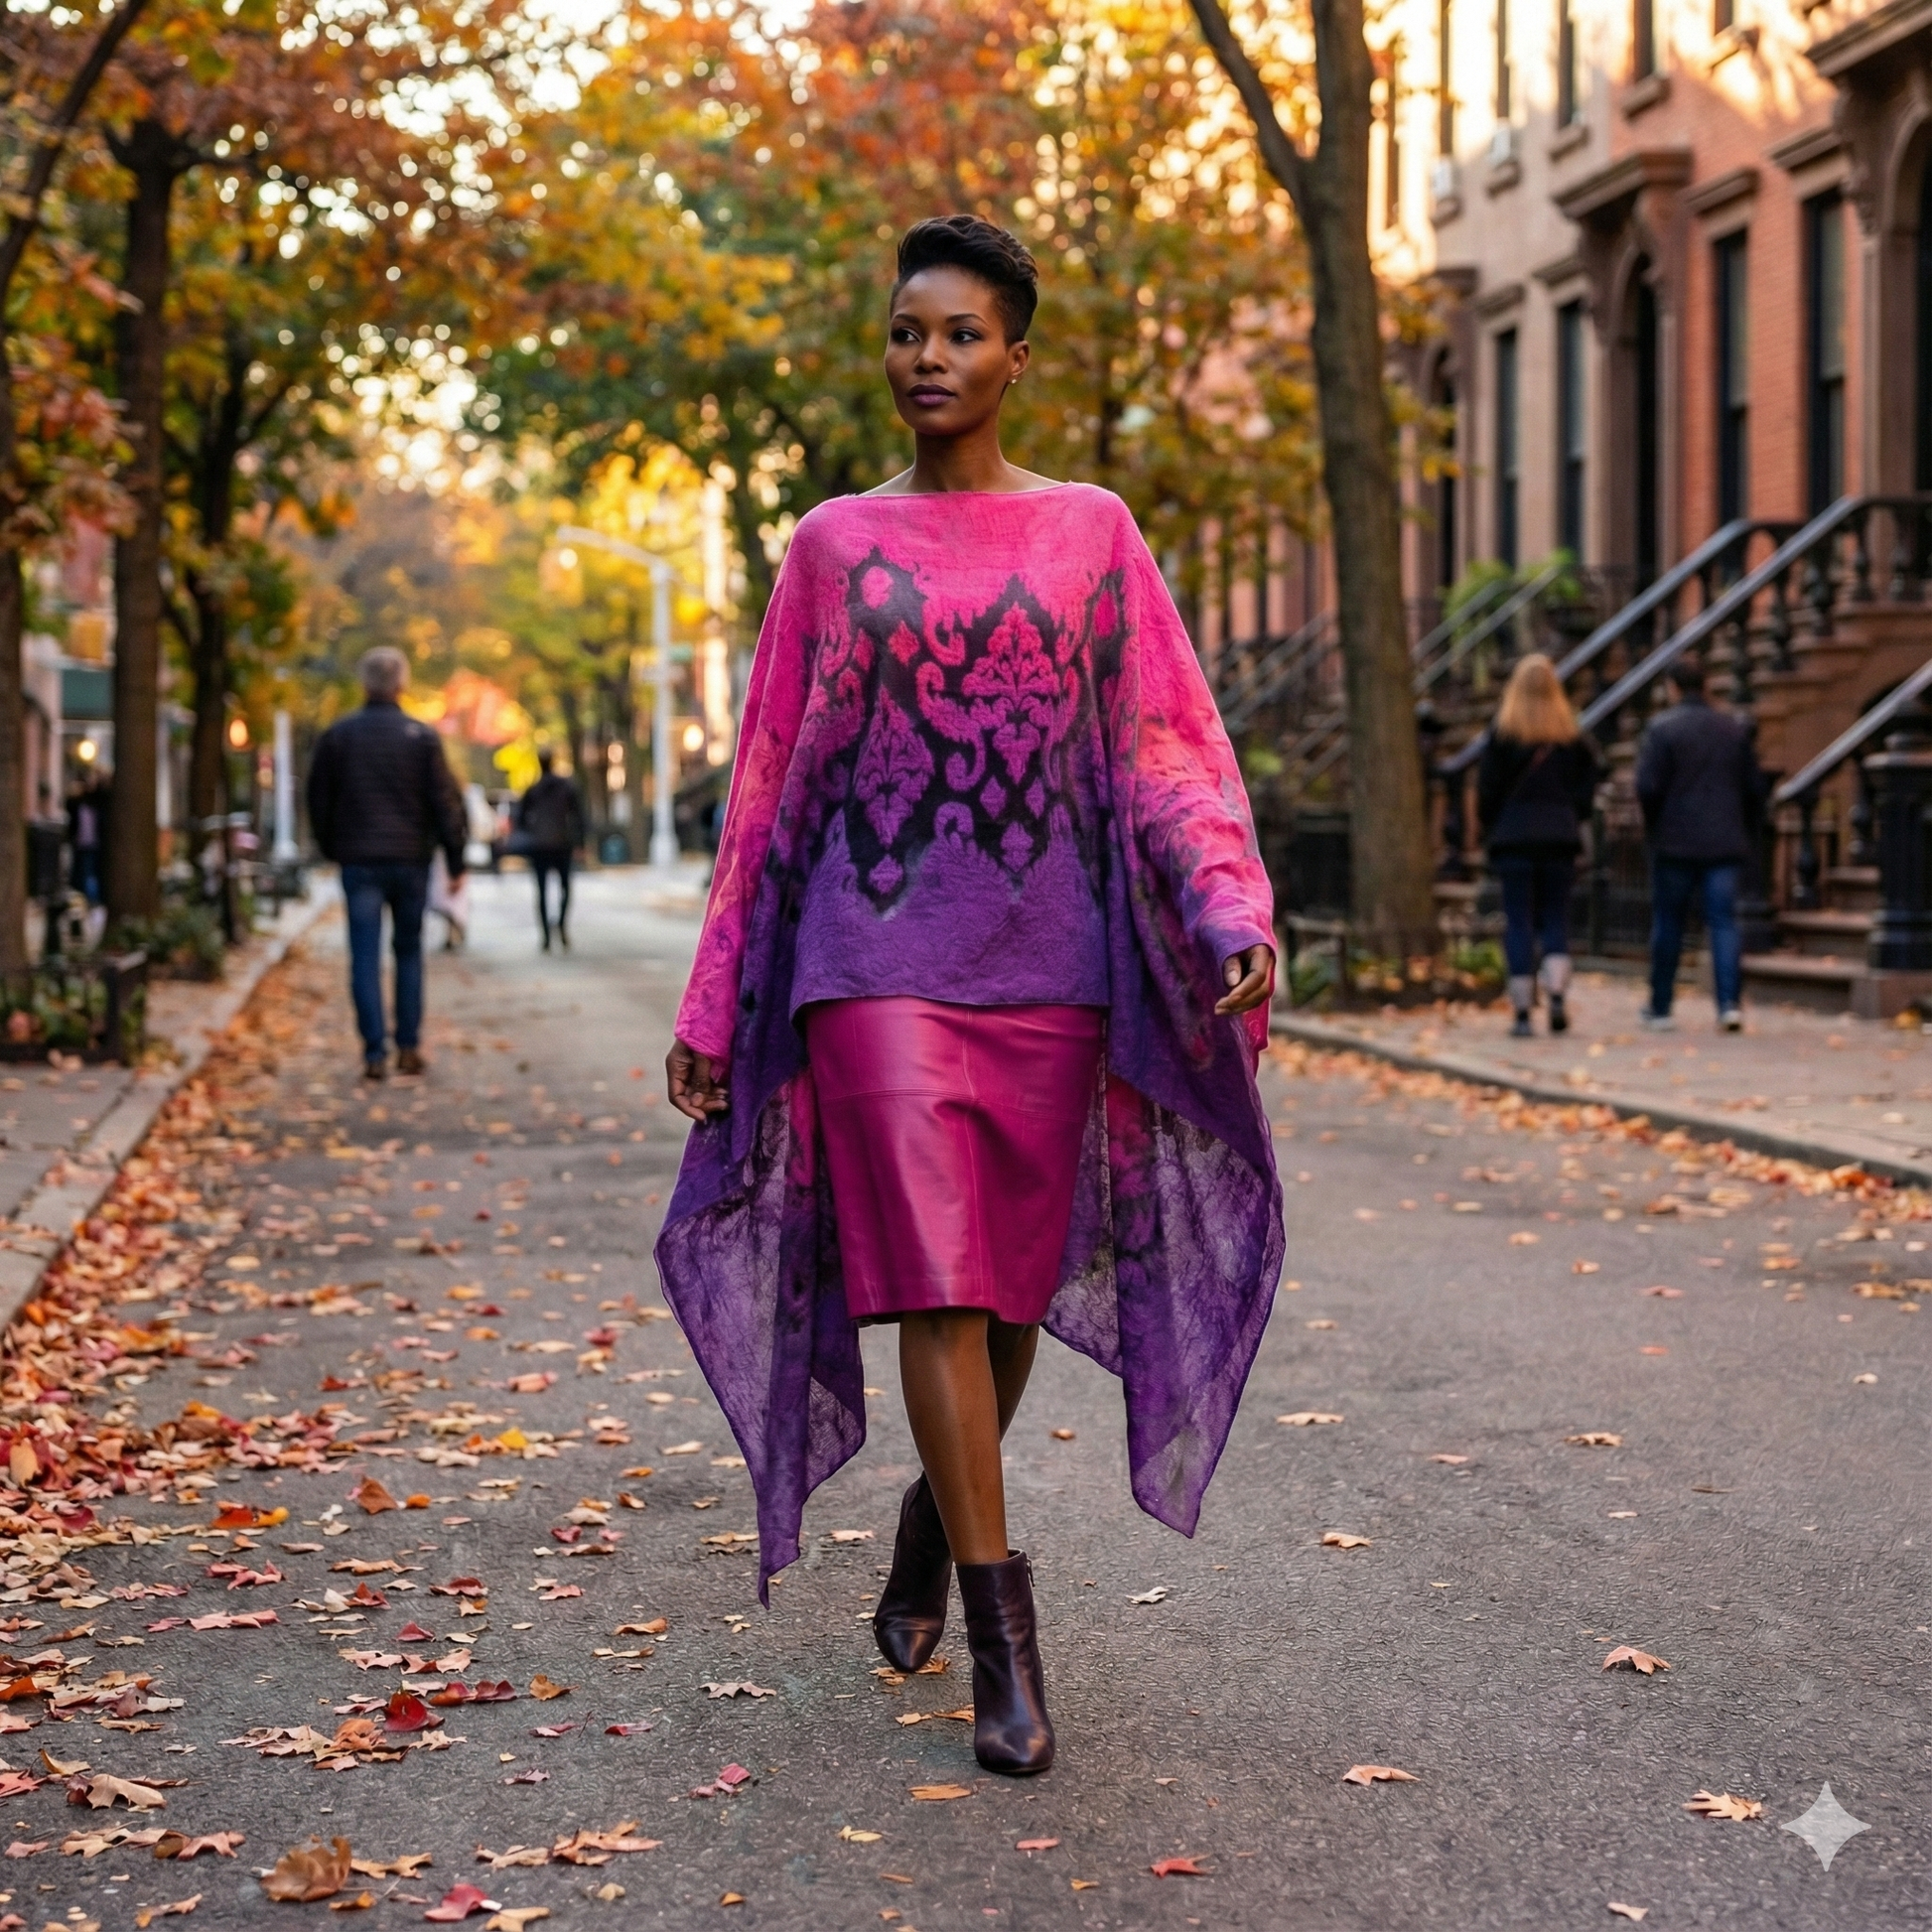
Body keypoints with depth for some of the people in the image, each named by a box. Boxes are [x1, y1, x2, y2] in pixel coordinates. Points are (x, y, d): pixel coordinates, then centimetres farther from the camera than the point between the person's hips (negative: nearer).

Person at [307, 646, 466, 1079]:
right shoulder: (422, 737, -2)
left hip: (358, 861, 0)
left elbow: (318, 799, 8)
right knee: (409, 952, 12)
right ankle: (409, 1046, 9)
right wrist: (455, 861, 3)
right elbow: (445, 802, -2)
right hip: (410, 860, 0)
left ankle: (375, 1052, -7)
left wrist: (330, 848, 21)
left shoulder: (338, 735, 2)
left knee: (365, 957, 0)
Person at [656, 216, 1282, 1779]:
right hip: (878, 956, -1)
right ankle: (1005, 1636, -6)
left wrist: (1233, 916, -12)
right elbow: (773, 774, 10)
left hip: (1047, 956, 1)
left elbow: (1167, 745, 5)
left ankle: (935, 1512, 37)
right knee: (935, 1275, -9)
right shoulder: (834, 545, 8)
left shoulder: (1091, 532, 9)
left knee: (1016, 1275, 9)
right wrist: (714, 1002, 8)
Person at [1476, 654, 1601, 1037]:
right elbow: (1587, 783, 3)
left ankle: (1522, 1012, -2)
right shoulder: (1571, 736, 3)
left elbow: (1487, 789, -3)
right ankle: (1557, 994, -10)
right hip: (1560, 836, 2)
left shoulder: (1502, 733, -4)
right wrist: (1570, 818, 15)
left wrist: (1488, 830, 10)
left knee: (1519, 923, 1)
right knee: (1556, 920, 9)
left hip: (1513, 837, -2)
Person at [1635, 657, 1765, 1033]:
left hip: (1675, 843, -3)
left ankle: (1660, 1008, 15)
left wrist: (1652, 827, 5)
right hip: (1725, 844, 3)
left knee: (1667, 925, 7)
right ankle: (1730, 1002, -12)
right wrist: (1742, 827, 19)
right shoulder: (1735, 729, 8)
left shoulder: (1660, 729, -7)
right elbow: (1754, 787, 9)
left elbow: (1648, 787, -11)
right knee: (1724, 921, 1)